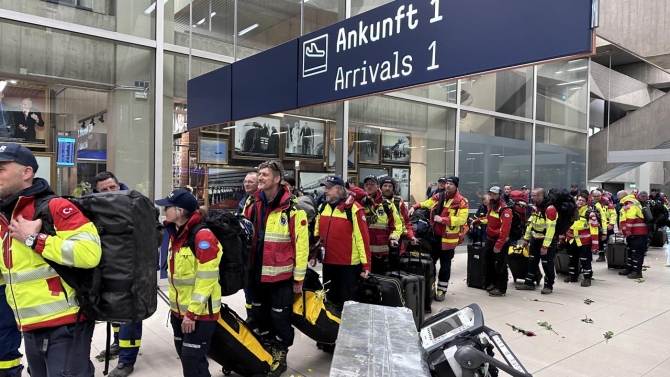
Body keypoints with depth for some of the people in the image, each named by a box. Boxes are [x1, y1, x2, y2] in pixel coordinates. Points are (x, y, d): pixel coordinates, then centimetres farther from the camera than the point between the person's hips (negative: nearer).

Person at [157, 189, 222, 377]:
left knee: (192, 359, -4)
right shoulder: (175, 234, 7)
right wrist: (175, 305, 17)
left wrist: (192, 313, -20)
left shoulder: (203, 236, -21)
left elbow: (206, 279, -23)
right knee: (185, 356, 18)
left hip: (200, 312, -9)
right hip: (179, 309, 9)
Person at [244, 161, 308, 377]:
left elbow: (301, 244, -13)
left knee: (280, 318, 6)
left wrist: (299, 277, -11)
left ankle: (280, 356, 26)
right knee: (259, 315, 19)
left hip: (280, 275, -6)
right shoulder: (255, 205, 6)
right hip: (256, 273, 6)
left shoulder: (292, 207, -14)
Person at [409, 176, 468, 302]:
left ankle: (441, 290, 19)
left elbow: (462, 219, -19)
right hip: (434, 236, 5)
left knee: (445, 265, 7)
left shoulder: (461, 202, -10)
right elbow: (425, 204, 14)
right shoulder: (438, 197, 6)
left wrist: (442, 219, -24)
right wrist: (415, 207, -6)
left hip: (448, 238, -5)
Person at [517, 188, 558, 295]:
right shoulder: (535, 207, 5)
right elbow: (531, 223, 13)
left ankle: (549, 286, 13)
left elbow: (550, 228, -26)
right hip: (535, 239, 8)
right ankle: (529, 283, 22)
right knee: (532, 261, 12)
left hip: (547, 240, -8)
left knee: (547, 263, -1)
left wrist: (545, 246, -26)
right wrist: (526, 238, 13)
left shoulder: (550, 209, -24)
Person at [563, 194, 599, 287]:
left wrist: (595, 245, -17)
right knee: (572, 259, 17)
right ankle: (573, 276, 30)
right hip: (572, 240, 6)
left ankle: (587, 278, 13)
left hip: (584, 241, -6)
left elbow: (594, 229, -15)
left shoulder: (590, 213, -13)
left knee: (585, 260, 0)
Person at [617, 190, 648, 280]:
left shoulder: (630, 203, -16)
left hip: (637, 233, -11)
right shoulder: (628, 203, 19)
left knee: (637, 252, -6)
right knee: (631, 251, 17)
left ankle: (637, 271, -2)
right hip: (633, 232, 11)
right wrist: (622, 230, 26)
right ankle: (629, 269, 25)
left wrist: (627, 231, -23)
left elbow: (630, 219, -25)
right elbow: (625, 218, 26)